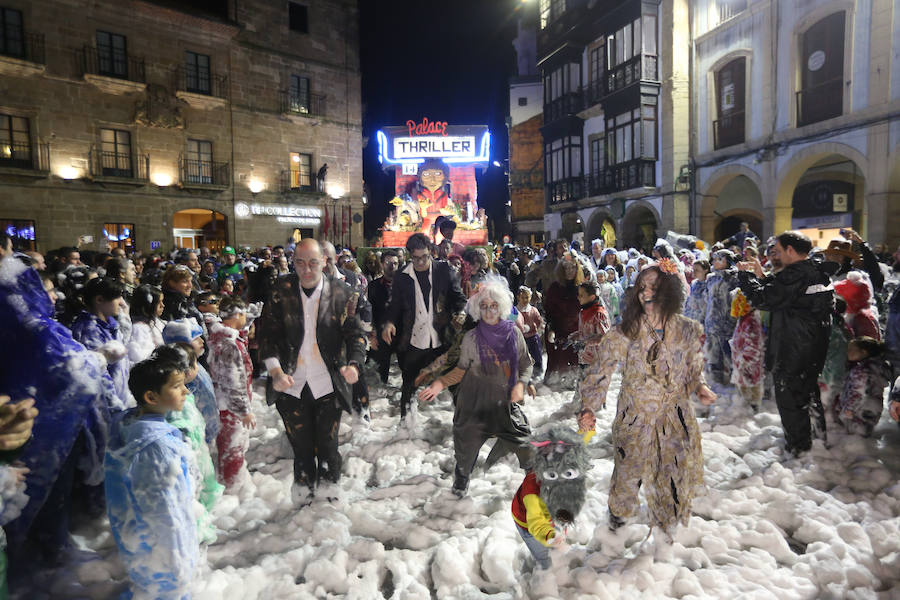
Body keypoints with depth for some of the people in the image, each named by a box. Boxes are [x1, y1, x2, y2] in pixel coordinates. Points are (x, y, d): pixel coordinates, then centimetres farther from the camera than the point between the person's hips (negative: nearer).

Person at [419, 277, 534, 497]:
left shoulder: (514, 333, -5)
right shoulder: (471, 338, -9)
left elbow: (526, 364, 5)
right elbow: (462, 369, 1)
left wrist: (521, 384, -12)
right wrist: (440, 383, -10)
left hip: (505, 401, 1)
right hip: (475, 403, -1)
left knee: (522, 441, 5)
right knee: (468, 445, 10)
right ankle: (462, 476, 41)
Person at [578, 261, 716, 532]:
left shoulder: (688, 331, -5)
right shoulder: (624, 332, -14)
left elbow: (694, 367, 11)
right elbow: (601, 371, -13)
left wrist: (700, 387, -9)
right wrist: (588, 408, -25)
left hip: (676, 417, 3)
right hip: (636, 416, -2)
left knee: (677, 471, 15)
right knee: (629, 469, 9)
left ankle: (667, 521, 46)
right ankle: (618, 511, 43)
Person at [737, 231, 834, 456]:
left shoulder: (794, 276, -23)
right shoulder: (819, 274, 8)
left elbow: (762, 299, -24)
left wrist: (745, 275, -12)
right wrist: (760, 277, 7)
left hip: (792, 353, -9)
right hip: (816, 351, 9)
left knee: (790, 399, 4)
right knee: (810, 394, 25)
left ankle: (798, 449, 15)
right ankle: (823, 438, 41)